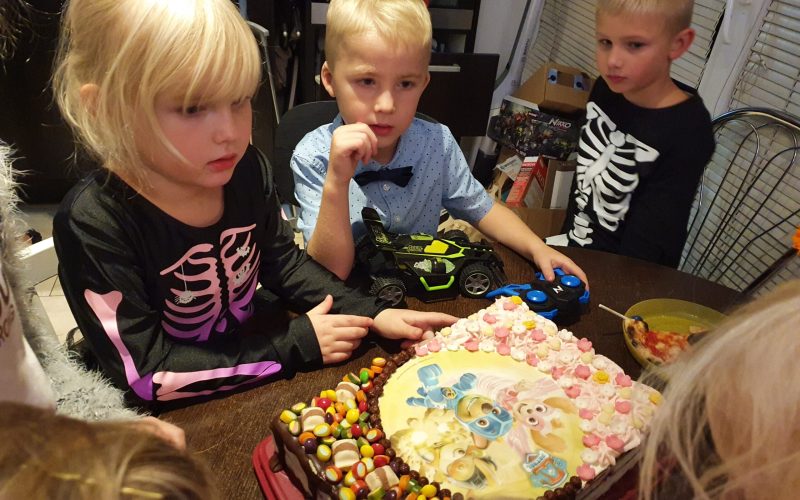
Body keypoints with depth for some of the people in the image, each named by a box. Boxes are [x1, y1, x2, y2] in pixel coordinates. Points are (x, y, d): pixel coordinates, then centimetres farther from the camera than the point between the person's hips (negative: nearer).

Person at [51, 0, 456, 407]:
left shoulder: (245, 171, -10)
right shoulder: (93, 223, -24)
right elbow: (145, 373, -22)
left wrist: (372, 313, -8)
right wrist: (294, 345, -22)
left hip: (265, 381, 5)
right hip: (181, 414, -4)